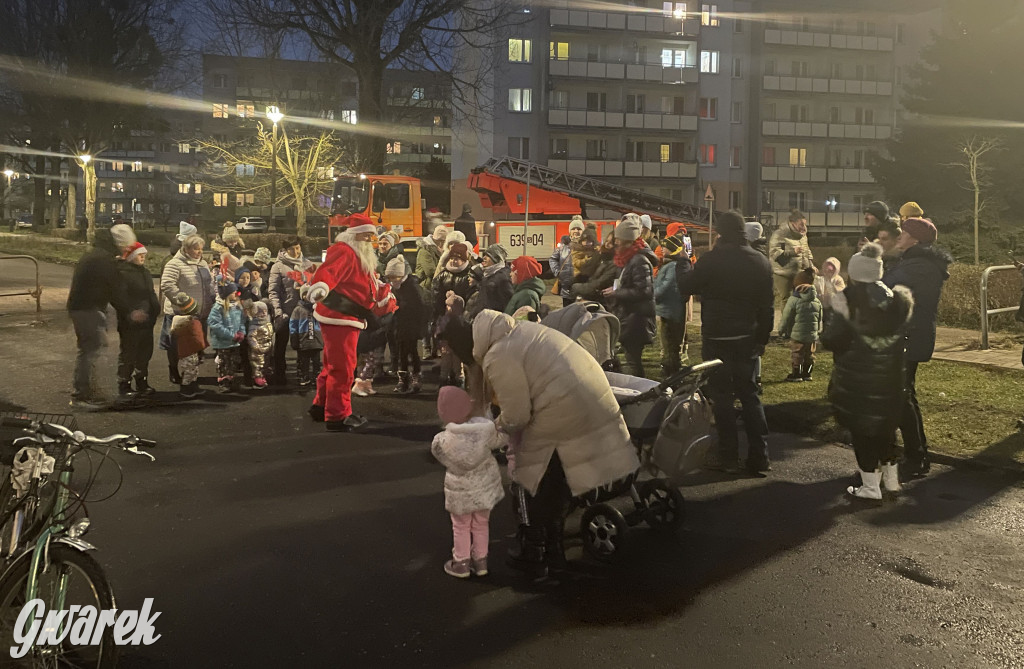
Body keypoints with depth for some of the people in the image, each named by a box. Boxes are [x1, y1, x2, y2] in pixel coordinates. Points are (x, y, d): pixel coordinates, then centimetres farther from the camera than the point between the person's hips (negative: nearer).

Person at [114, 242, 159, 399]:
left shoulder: (145, 272, 17)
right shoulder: (123, 273, -11)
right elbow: (121, 297, -19)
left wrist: (155, 309, 12)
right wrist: (130, 313, -29)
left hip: (146, 321, 8)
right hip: (130, 322, -8)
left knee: (145, 352, 14)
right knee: (128, 353, -2)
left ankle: (142, 383, 26)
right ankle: (124, 385, 6)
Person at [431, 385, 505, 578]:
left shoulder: (441, 441, -24)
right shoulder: (485, 428, -22)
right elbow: (499, 442, -2)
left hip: (460, 490, -2)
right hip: (485, 484, 2)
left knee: (461, 527, 19)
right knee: (481, 524, 21)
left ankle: (461, 563, 29)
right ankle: (480, 561, 32)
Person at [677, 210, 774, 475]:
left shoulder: (711, 259, -14)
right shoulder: (760, 262, 3)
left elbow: (686, 287, -3)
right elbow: (767, 306, 6)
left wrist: (680, 270, 16)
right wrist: (762, 339, 14)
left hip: (717, 340, -5)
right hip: (747, 340, 5)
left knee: (722, 396, 4)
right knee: (749, 394, 12)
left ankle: (729, 456, 5)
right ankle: (759, 457, 11)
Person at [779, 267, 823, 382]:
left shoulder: (793, 300, -13)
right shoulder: (817, 301, 5)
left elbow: (786, 318, -8)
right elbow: (820, 319, 13)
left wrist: (781, 330, 6)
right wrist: (818, 331, 26)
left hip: (797, 335, -6)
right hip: (812, 335, 6)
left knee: (796, 354, 2)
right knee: (809, 355, 14)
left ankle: (796, 374, 5)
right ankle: (807, 373, 20)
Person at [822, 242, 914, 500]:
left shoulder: (848, 300, -16)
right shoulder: (896, 300, 0)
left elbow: (831, 340, -16)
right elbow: (902, 336, 9)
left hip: (856, 381, -5)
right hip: (889, 377, 5)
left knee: (861, 430, 5)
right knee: (885, 425, 20)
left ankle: (870, 486, 9)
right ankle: (891, 479, 28)